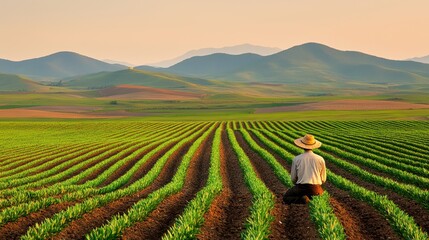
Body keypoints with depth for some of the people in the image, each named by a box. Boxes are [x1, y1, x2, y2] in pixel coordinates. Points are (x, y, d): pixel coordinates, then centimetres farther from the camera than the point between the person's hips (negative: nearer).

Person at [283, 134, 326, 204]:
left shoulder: (296, 159, -3)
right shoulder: (320, 159, -1)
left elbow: (293, 179, 4)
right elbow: (323, 179, 6)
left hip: (301, 188, -2)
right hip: (316, 190, 3)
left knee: (285, 198, 21)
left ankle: (302, 199, -9)